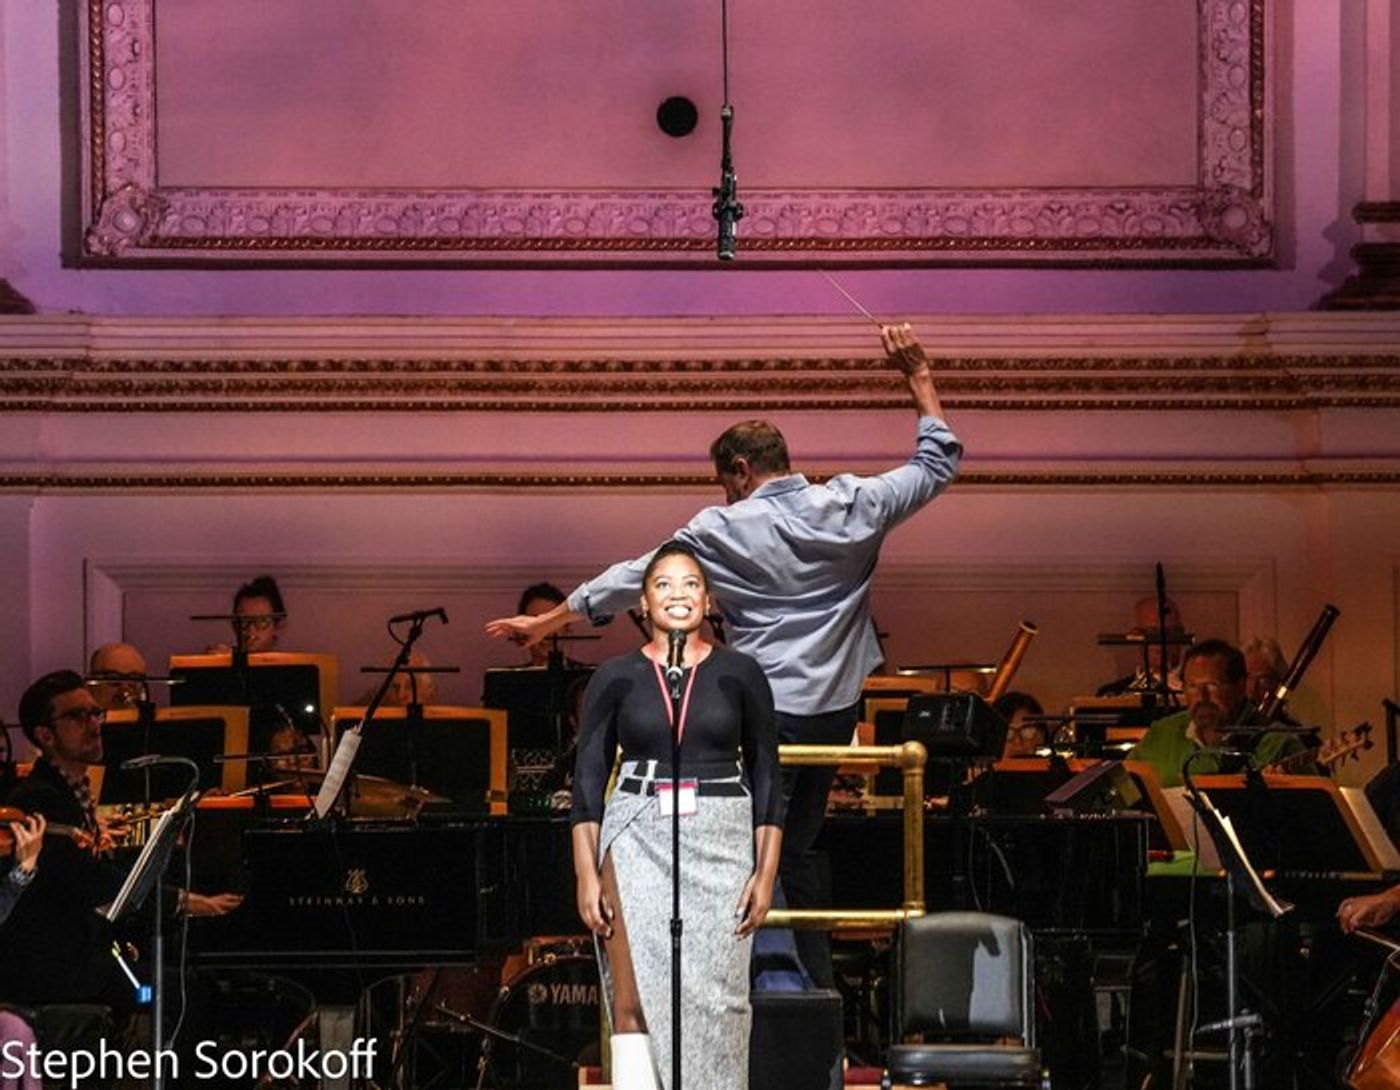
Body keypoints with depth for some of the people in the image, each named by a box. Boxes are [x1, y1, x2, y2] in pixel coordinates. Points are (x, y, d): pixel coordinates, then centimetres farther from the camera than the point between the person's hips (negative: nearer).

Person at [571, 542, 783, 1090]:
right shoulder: (616, 678, 5)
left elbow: (766, 776, 8)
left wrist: (766, 872, 0)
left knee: (714, 1000, -3)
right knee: (634, 1003, -8)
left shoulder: (740, 675, 5)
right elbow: (588, 777, 5)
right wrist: (587, 875, -2)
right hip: (636, 840, 0)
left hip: (720, 842, 0)